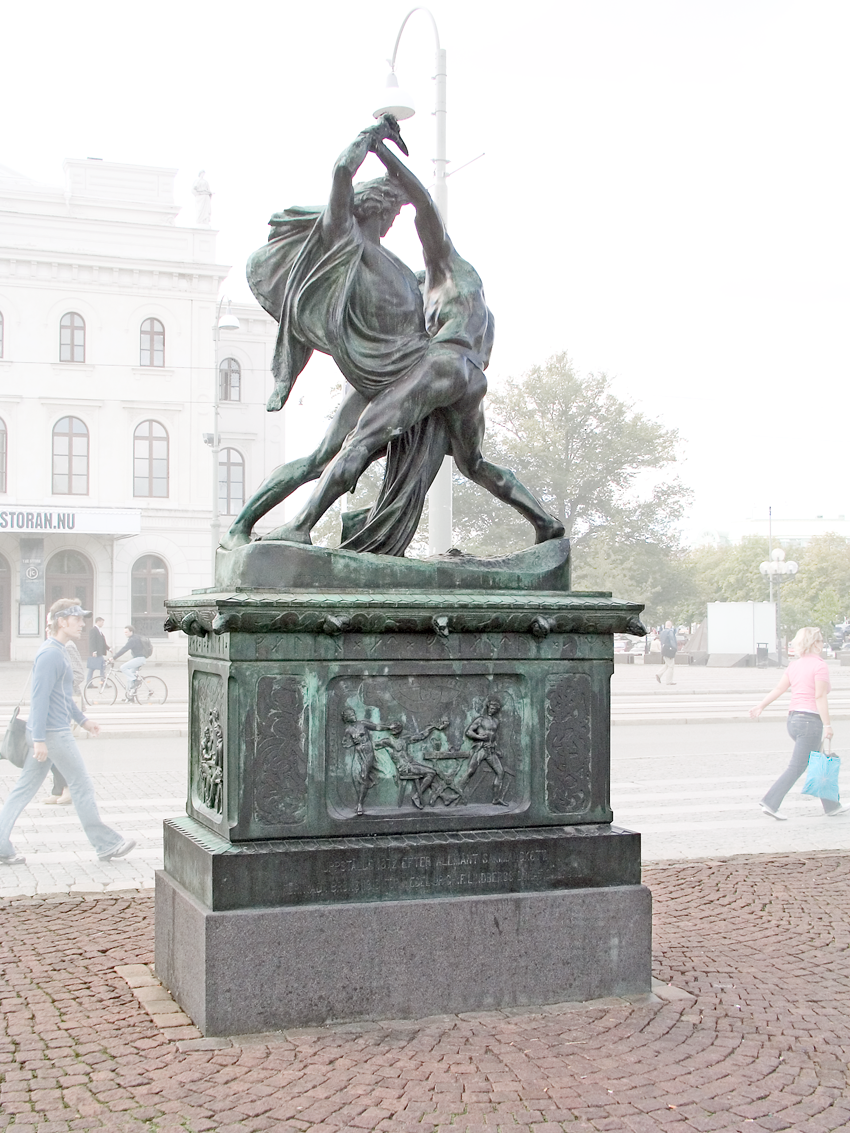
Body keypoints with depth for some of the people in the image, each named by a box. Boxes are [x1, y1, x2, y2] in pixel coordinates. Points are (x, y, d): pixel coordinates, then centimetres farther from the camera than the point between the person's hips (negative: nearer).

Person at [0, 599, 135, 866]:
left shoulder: (57, 652, 16)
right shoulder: (50, 654, -16)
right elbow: (40, 698, -21)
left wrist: (82, 719, 26)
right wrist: (39, 739, -22)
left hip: (44, 734, 10)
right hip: (53, 734, -10)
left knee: (24, 789, 9)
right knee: (82, 787, 0)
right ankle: (105, 844, 9)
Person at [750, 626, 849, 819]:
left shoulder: (794, 665, 11)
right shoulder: (819, 665, -11)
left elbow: (779, 689, 4)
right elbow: (820, 696, -17)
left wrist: (761, 706, 4)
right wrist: (827, 725, -16)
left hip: (793, 718, 9)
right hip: (810, 720, -9)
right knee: (797, 766, -6)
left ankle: (832, 805, 25)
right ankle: (770, 802, -11)